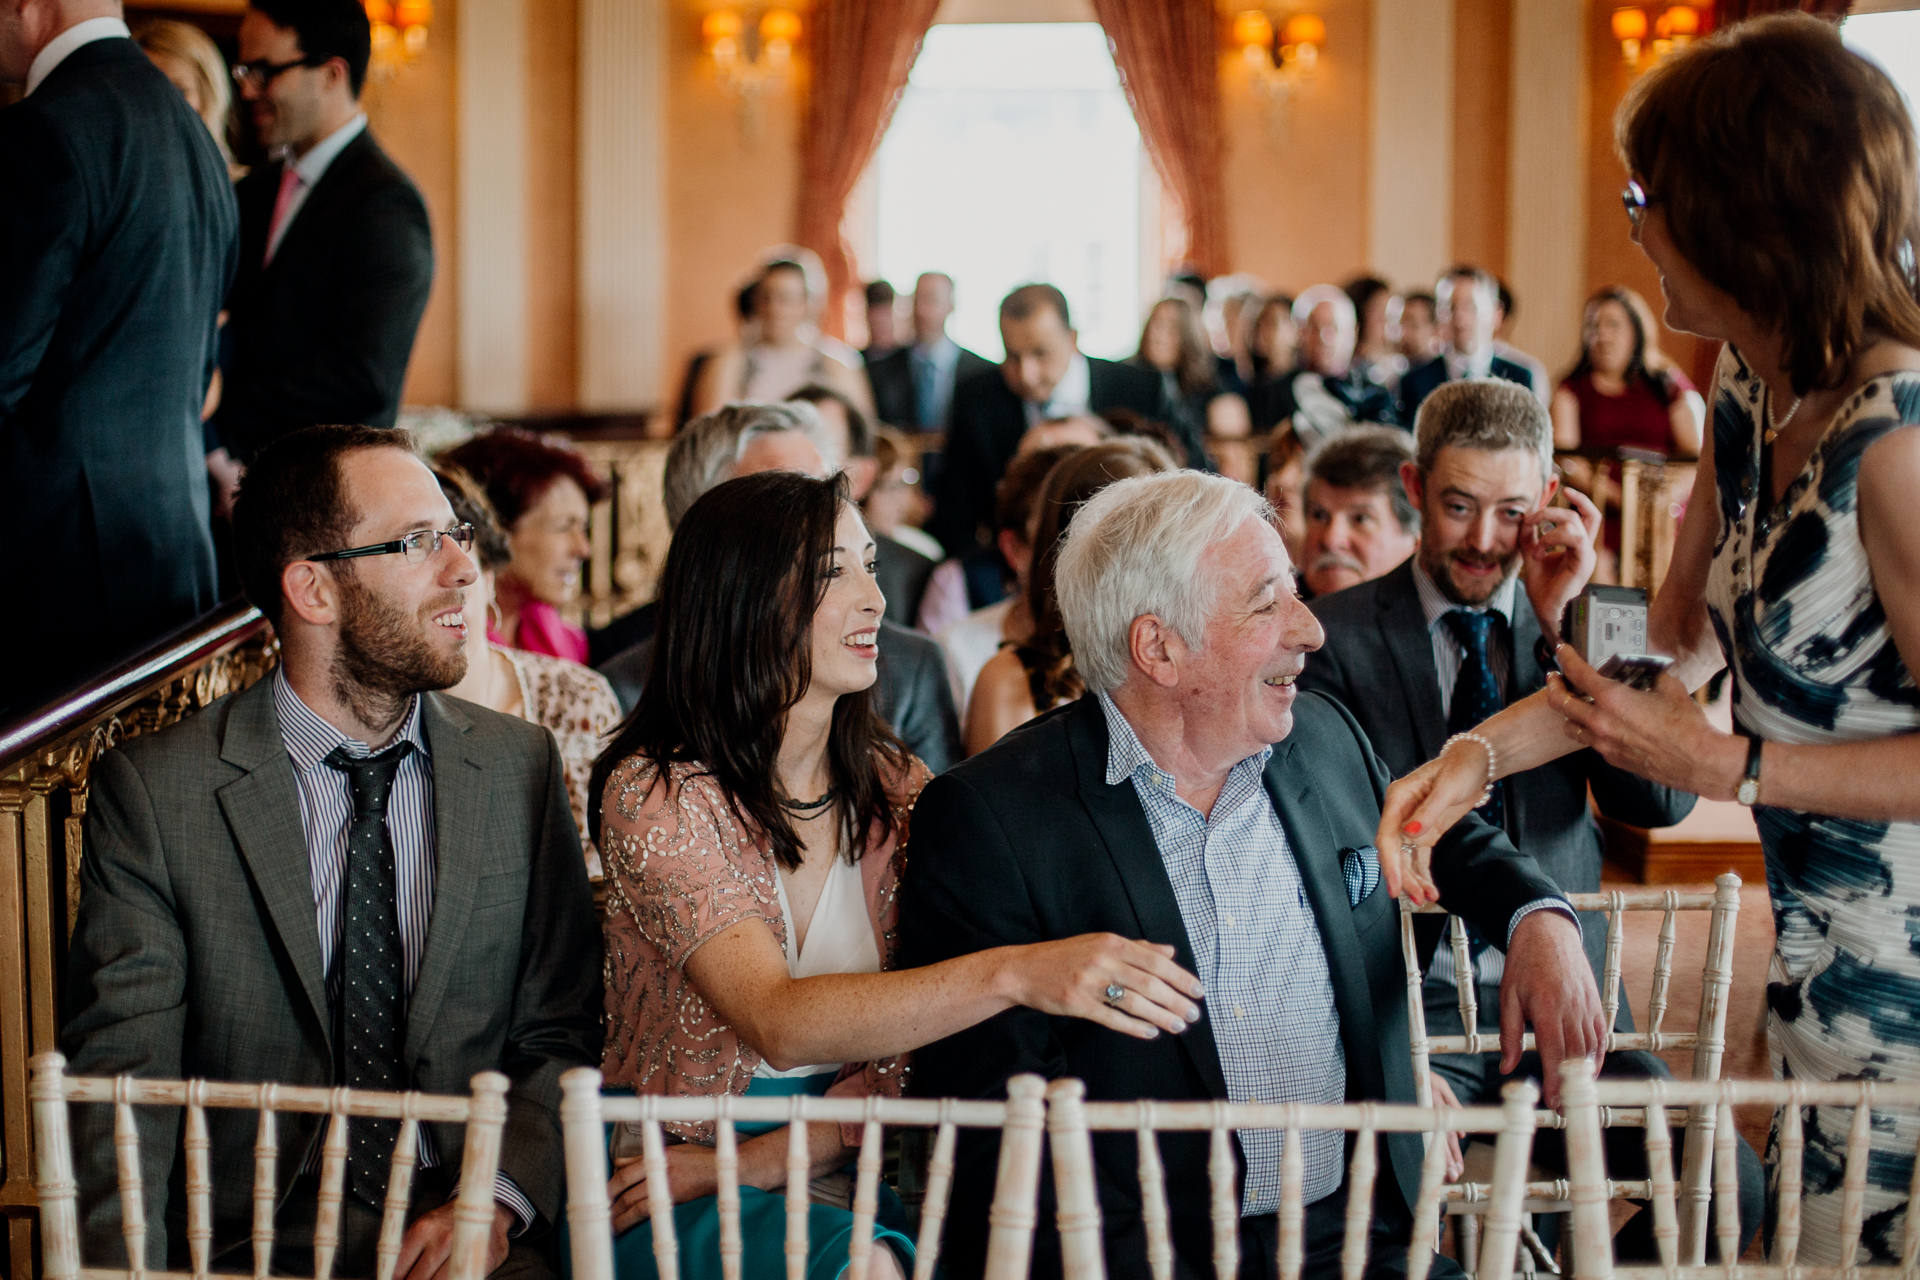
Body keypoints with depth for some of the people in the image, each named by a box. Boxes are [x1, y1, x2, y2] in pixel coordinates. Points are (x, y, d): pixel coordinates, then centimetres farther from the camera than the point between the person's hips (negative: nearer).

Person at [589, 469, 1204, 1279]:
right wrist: (1015, 974, -39)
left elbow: (906, 1033, 0)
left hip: (835, 1170, 5)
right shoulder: (655, 796, -12)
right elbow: (778, 1024, -26)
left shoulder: (897, 791, 5)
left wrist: (756, 1164, -16)